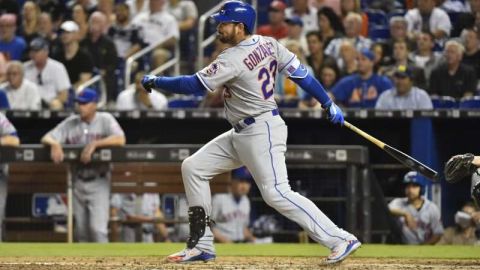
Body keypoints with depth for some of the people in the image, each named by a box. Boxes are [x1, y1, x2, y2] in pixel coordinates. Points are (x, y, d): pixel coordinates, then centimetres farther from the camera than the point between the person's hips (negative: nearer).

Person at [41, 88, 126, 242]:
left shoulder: (105, 120, -3)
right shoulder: (71, 123, 7)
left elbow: (120, 140, -19)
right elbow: (46, 138, 3)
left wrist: (94, 144, -27)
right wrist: (54, 143, -20)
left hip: (99, 183, -4)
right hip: (77, 182, 4)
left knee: (97, 228, -16)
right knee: (81, 230, 9)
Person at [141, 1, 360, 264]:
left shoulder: (234, 59, -20)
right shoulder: (268, 44, 4)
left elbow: (194, 85, -19)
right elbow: (300, 72, 5)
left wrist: (155, 81, -8)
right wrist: (328, 104, 9)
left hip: (262, 132, -10)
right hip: (241, 134, 10)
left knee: (276, 193, -16)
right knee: (193, 168, 9)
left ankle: (341, 240, -14)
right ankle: (201, 245, 12)